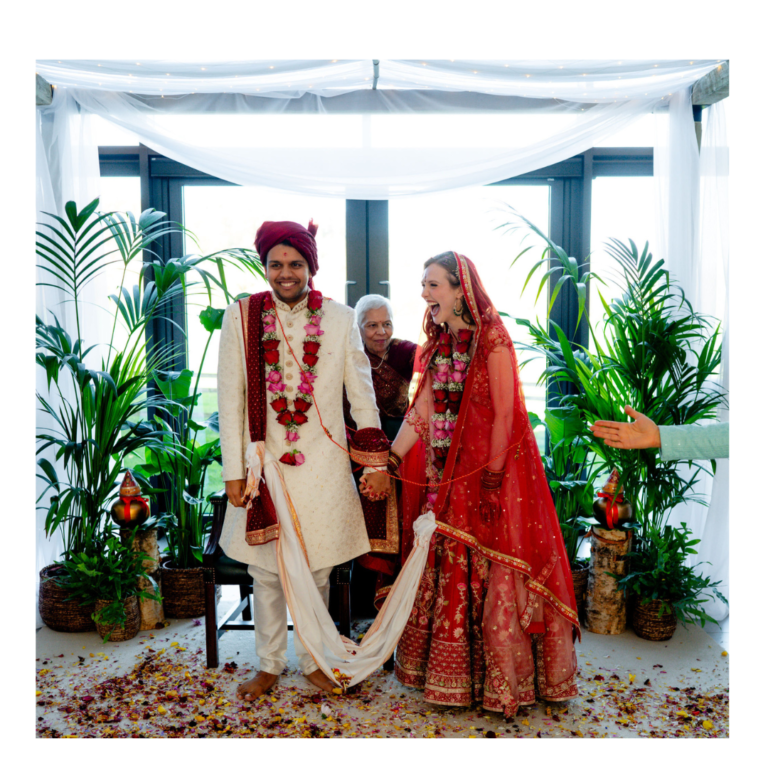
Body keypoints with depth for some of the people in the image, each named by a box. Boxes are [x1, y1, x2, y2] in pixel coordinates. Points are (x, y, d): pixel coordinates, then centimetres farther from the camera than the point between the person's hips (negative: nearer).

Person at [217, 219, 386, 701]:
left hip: (322, 468, 0)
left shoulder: (340, 319, 0)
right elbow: (231, 401, -1)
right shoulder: (241, 317, -2)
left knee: (316, 572, 12)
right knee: (267, 572, 12)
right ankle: (270, 664, 33)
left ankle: (313, 660, 33)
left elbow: (362, 396, 4)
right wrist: (233, 471, -3)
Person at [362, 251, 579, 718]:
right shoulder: (438, 343, 10)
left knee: (489, 570, 2)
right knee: (445, 569, 12)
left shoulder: (492, 338, -10)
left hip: (489, 471, -7)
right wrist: (388, 463, 3)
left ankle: (502, 677, 20)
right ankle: (449, 670, 29)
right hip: (444, 474, 7)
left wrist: (492, 480, -17)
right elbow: (421, 412, 8)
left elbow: (504, 415, -14)